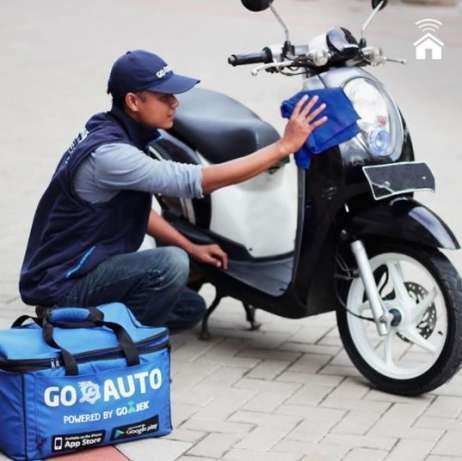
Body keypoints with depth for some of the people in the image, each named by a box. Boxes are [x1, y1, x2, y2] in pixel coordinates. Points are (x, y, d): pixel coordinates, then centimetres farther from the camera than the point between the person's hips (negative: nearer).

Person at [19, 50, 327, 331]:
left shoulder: (112, 133, 5)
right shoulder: (109, 153, -27)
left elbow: (135, 205, 19)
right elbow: (198, 181, -30)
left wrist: (191, 248, 12)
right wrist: (284, 146, -28)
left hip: (89, 265, 10)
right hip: (62, 282, -10)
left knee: (191, 308, 17)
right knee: (171, 263, -30)